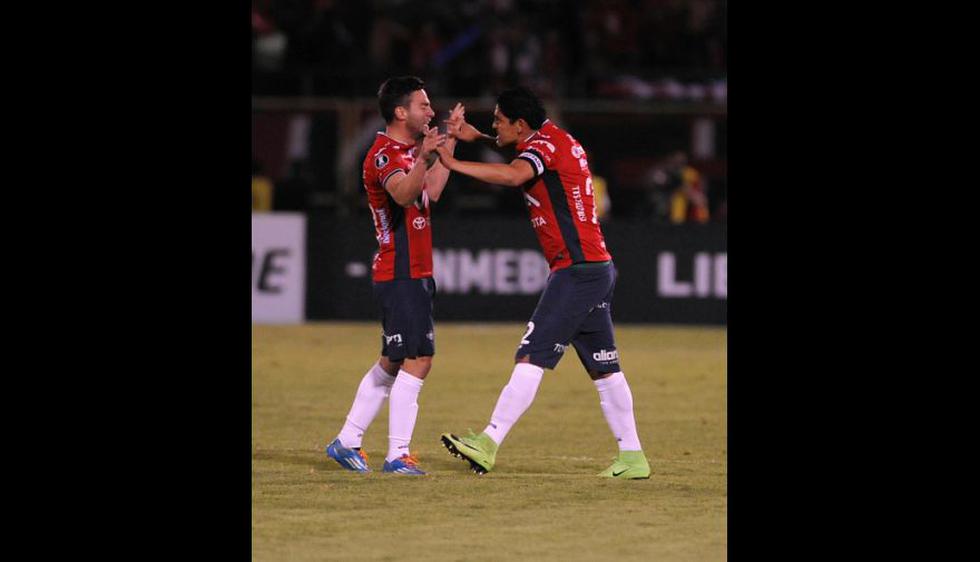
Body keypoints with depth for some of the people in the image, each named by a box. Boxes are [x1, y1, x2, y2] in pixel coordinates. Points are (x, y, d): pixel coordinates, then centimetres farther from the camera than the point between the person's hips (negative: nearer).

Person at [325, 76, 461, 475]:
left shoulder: (407, 150, 15)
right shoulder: (384, 155, -16)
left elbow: (430, 192, 30)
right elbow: (404, 193, -37)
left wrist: (449, 146, 27)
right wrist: (424, 158, -54)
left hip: (413, 274, 10)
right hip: (402, 275, -10)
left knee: (392, 363, 15)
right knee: (418, 360, -13)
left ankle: (347, 442, 21)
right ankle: (397, 455, -13)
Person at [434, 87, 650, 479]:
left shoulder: (547, 142, -13)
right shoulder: (552, 138, 16)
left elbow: (514, 175, -33)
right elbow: (519, 151, 35)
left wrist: (455, 164, -32)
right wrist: (475, 137, 19)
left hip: (577, 269, -10)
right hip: (597, 269, 10)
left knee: (531, 358, -14)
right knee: (604, 368, 12)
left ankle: (488, 445, -19)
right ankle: (632, 457, 14)